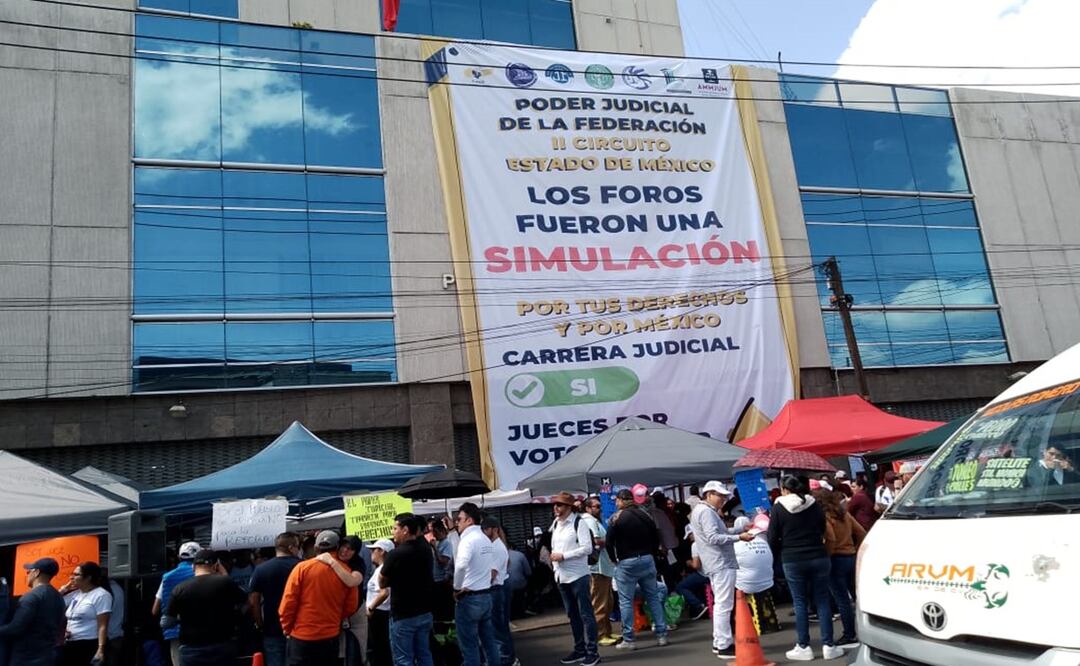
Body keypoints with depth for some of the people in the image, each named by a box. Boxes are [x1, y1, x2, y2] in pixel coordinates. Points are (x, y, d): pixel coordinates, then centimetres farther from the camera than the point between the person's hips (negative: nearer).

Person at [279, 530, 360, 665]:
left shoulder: (302, 567, -8)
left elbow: (288, 603, -8)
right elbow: (351, 607, 2)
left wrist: (287, 629, 6)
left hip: (302, 637, -2)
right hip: (330, 637, 2)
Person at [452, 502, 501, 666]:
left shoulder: (468, 539, -17)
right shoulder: (486, 540, 12)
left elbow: (461, 565, -31)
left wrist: (457, 588, -20)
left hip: (469, 598, -8)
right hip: (486, 595, 8)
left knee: (469, 646, 0)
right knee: (489, 641, 14)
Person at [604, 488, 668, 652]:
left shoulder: (617, 517, -8)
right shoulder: (644, 515, 8)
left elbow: (609, 543, -9)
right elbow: (656, 538, 12)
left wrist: (614, 559, 5)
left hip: (626, 563, -5)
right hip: (647, 560, 5)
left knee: (626, 601, 2)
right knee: (653, 597, 11)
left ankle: (628, 640, 3)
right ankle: (662, 634, 11)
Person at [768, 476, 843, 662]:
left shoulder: (778, 508, -5)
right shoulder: (814, 505, 6)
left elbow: (772, 539, -3)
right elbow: (823, 530, 15)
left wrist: (779, 554, 14)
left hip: (793, 561, -2)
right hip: (818, 557, 3)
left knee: (800, 603, 4)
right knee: (822, 601, 7)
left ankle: (803, 647, 8)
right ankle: (828, 645, 9)